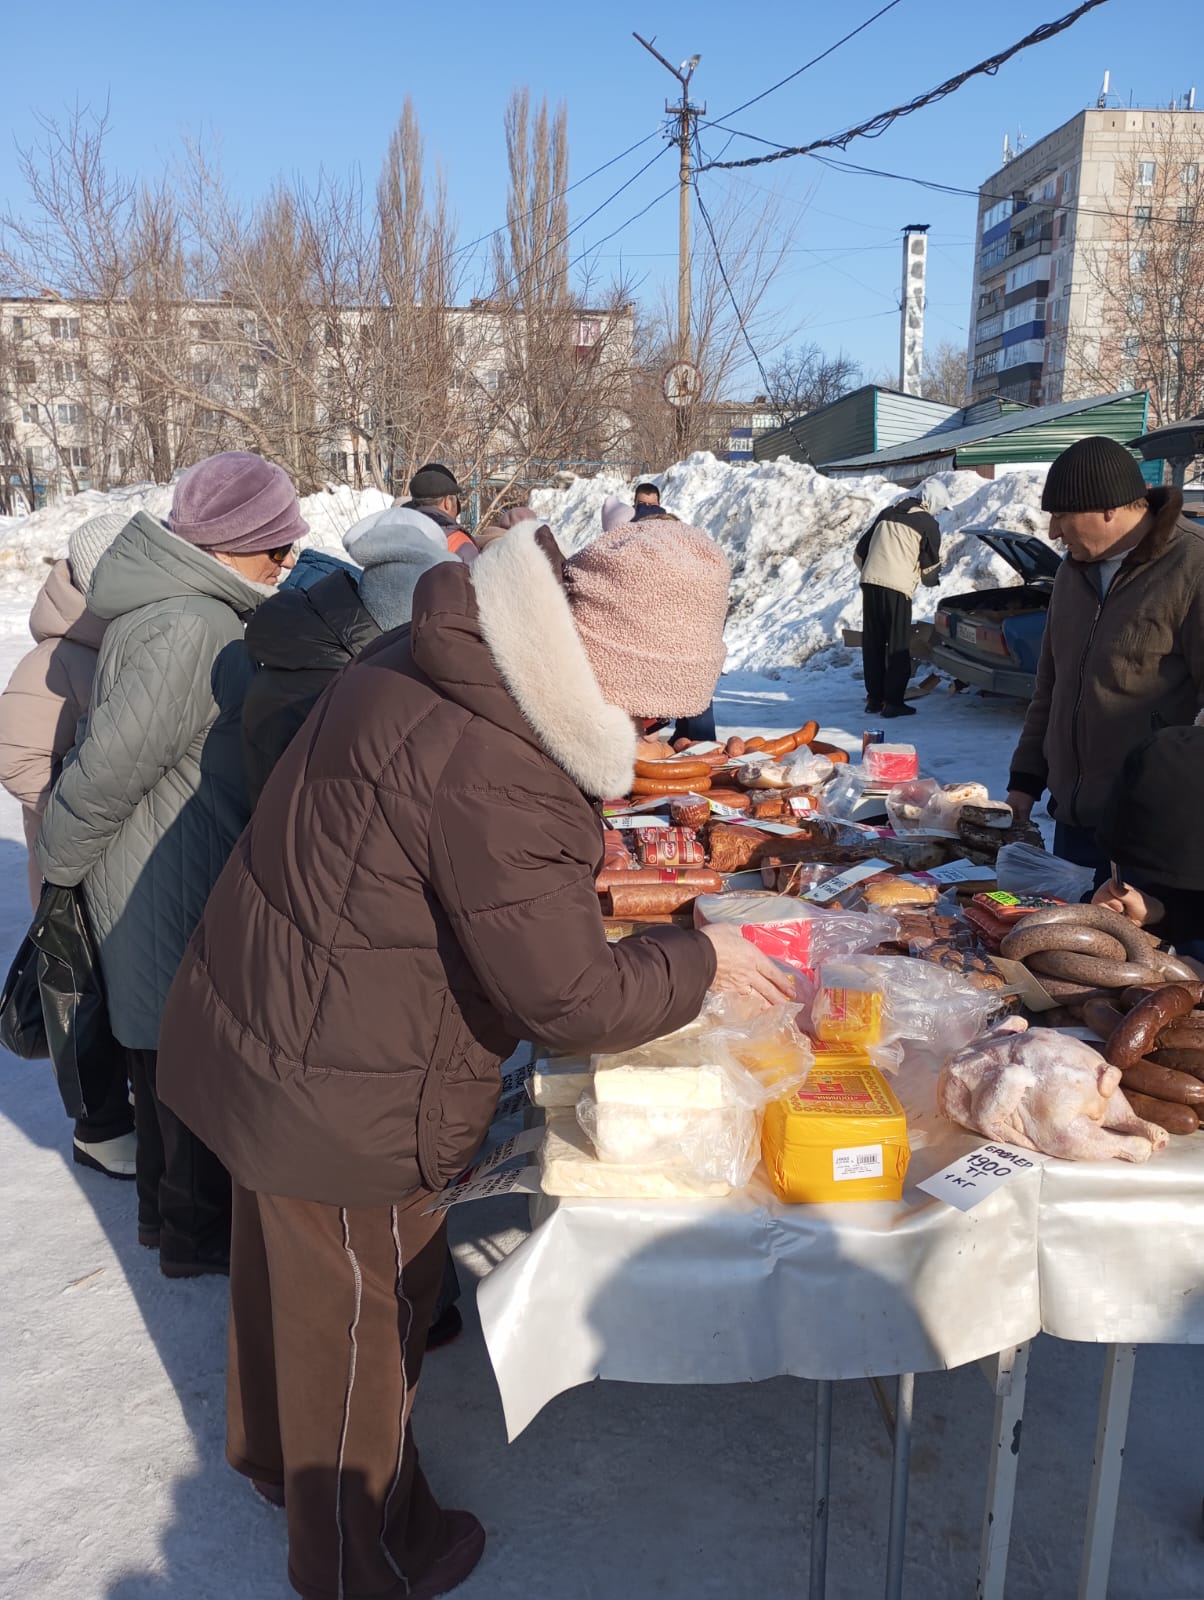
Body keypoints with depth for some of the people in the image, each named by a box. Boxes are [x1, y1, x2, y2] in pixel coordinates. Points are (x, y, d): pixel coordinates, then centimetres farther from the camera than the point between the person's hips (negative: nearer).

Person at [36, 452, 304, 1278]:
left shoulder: (180, 602, 6)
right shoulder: (192, 631, -27)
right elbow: (109, 769, -24)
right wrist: (58, 862, -9)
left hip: (164, 867, 10)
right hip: (178, 889, -10)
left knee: (167, 1041, 22)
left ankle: (170, 1205, 42)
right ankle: (198, 1230, 29)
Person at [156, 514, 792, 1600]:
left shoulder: (423, 661, -2)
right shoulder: (493, 782, -33)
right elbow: (572, 1000, -27)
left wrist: (580, 864, 6)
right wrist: (698, 961, -12)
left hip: (255, 1028, 9)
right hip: (342, 1103, -9)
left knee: (283, 1265, 30)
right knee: (360, 1316, 15)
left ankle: (271, 1447, 60)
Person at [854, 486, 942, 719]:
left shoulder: (887, 513, 20)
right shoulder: (928, 523, 4)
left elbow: (859, 552, 21)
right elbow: (930, 564, 9)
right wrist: (931, 580, 30)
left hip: (869, 581, 5)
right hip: (897, 587, -5)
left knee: (872, 644, 11)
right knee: (898, 647, 2)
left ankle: (874, 698, 18)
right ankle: (893, 702, 2)